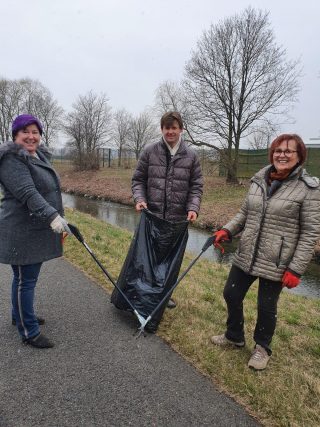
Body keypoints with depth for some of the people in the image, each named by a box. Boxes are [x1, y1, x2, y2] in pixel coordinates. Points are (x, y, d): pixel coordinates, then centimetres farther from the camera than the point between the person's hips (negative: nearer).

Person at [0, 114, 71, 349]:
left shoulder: (40, 156, 14)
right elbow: (27, 194, -28)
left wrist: (59, 218, 26)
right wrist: (52, 216, -38)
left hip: (38, 230, 9)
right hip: (22, 233, -9)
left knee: (28, 277, 21)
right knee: (25, 280, 1)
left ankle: (20, 315, 39)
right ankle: (29, 332, 13)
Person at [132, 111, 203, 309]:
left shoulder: (191, 156, 3)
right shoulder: (150, 151, 1)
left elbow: (196, 186, 4)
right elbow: (138, 179, 5)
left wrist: (193, 208, -11)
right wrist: (139, 198, -12)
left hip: (178, 218, 1)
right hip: (152, 215, -1)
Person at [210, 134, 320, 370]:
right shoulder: (259, 180, 3)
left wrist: (296, 269, -14)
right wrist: (227, 230, -2)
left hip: (276, 263, -5)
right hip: (246, 256, 5)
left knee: (266, 307, 11)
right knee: (231, 295, 14)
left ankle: (262, 348, 40)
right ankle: (234, 336, 42)